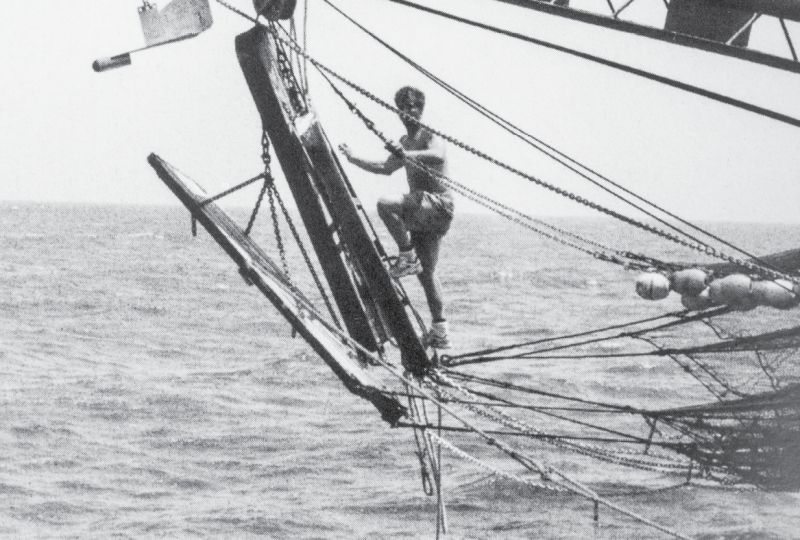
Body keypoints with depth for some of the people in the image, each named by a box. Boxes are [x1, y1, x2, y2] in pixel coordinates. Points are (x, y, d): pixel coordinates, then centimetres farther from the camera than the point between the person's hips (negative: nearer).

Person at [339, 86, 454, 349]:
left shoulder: (430, 137, -9)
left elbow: (437, 154, -32)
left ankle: (407, 256, -18)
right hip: (421, 208, 9)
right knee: (426, 272, 10)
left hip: (438, 203, -9)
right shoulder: (405, 141, 19)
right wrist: (354, 159, 26)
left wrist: (407, 155, -47)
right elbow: (386, 168, 32)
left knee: (386, 204, -29)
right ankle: (440, 330, 13)